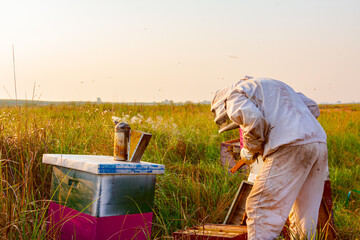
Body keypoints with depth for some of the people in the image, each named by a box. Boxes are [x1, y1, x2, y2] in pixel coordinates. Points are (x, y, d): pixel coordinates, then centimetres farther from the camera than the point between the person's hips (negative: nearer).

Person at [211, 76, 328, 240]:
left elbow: (255, 122, -13)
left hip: (289, 147, -8)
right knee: (304, 215, 16)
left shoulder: (234, 97, 9)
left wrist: (249, 150, 3)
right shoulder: (274, 85, 34)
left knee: (261, 209, -2)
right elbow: (313, 108, 28)